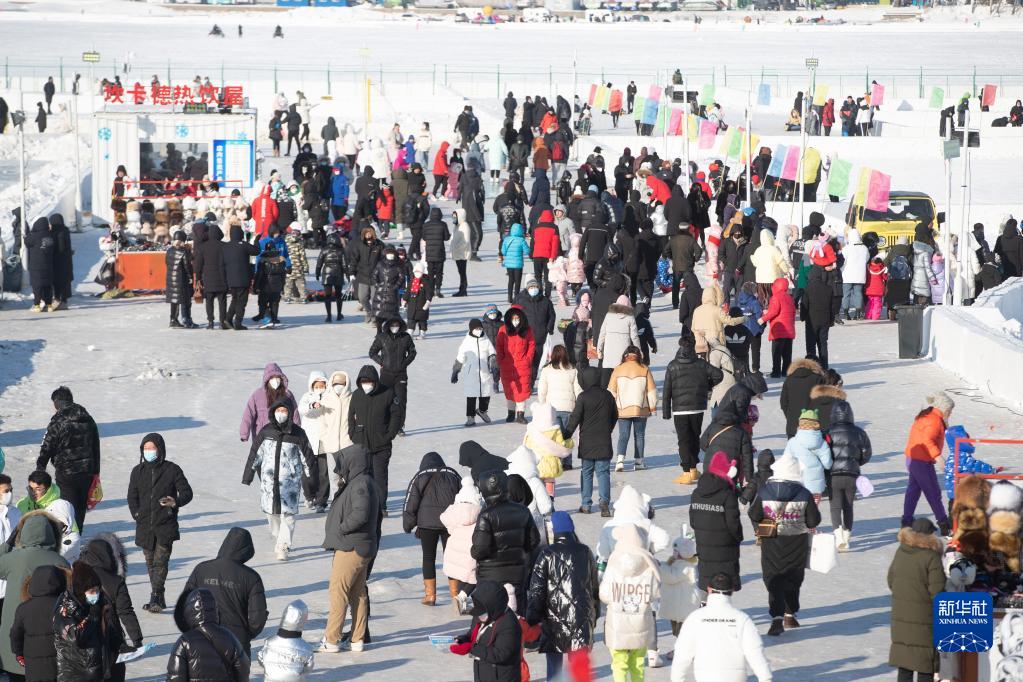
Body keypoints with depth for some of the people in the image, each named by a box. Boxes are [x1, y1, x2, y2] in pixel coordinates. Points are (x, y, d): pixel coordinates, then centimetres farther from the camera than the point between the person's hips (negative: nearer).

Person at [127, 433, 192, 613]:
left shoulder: (172, 470, -2)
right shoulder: (138, 471, 9)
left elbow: (187, 492, -1)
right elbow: (132, 496, 13)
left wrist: (175, 502, -21)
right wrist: (137, 514, 0)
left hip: (166, 526, -4)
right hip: (145, 526, 4)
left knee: (160, 561, -12)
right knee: (151, 562, 8)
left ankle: (155, 597, -16)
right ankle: (158, 599, 15)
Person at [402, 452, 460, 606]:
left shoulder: (420, 477, 5)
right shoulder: (452, 475, 11)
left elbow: (410, 503, 0)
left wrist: (408, 525, 6)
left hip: (427, 523, -2)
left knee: (428, 557, 7)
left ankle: (430, 595, 3)